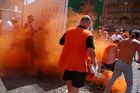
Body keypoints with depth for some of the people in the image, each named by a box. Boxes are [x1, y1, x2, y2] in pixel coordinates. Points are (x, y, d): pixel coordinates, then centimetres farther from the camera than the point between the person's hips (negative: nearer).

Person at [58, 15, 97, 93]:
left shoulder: (69, 31, 2)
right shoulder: (88, 34, -14)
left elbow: (61, 42, 15)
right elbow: (91, 52, -25)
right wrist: (94, 61, -8)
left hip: (67, 63, 5)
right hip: (79, 66, -5)